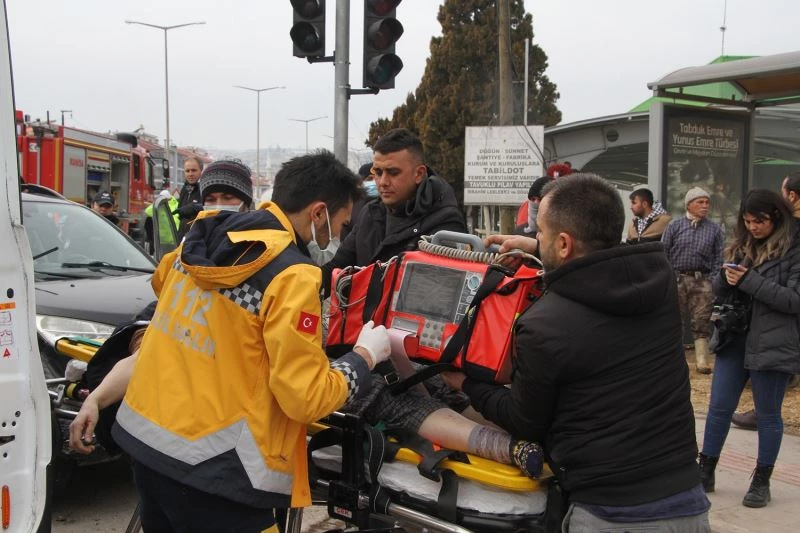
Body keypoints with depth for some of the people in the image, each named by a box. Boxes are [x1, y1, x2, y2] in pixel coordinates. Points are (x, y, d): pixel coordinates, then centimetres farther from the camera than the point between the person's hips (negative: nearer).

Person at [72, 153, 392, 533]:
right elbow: (306, 398, -17)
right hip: (209, 468, -8)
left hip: (142, 436, 8)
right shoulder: (292, 277, -18)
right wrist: (365, 355, -2)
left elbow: (161, 282, 26)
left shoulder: (202, 237, 4)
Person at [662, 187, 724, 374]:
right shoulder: (675, 226, 4)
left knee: (702, 322, 1)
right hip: (677, 279, 0)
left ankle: (702, 361, 5)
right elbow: (663, 253, 3)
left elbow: (719, 258, 7)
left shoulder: (714, 229, 8)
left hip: (702, 281, 1)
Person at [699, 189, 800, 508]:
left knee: (767, 415, 8)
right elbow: (718, 290, 12)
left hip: (772, 346, -5)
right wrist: (726, 277, -11)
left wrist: (750, 280, -20)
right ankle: (705, 472, 21)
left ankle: (762, 482, 23)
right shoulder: (741, 246, 9)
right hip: (735, 339, 5)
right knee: (719, 408, 9)